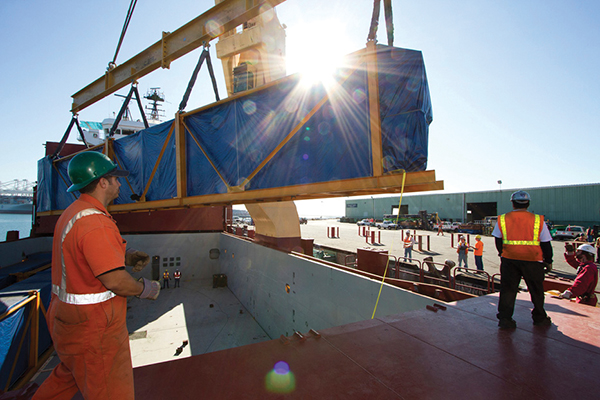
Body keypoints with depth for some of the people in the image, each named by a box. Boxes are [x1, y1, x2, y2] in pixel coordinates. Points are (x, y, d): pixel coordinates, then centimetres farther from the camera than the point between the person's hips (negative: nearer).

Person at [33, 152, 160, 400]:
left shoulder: (71, 214, 6)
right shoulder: (96, 223, -27)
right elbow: (115, 281, -28)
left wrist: (125, 257, 10)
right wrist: (146, 289, -11)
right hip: (92, 325, -10)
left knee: (69, 374, 32)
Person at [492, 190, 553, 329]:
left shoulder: (502, 219, 0)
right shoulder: (538, 220, -3)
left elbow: (498, 241, 8)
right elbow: (546, 243, 2)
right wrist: (548, 261, 14)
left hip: (509, 260, 1)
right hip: (533, 261, 0)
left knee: (508, 289, 7)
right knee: (536, 291, 17)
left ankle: (504, 318, 7)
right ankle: (539, 318, 32)